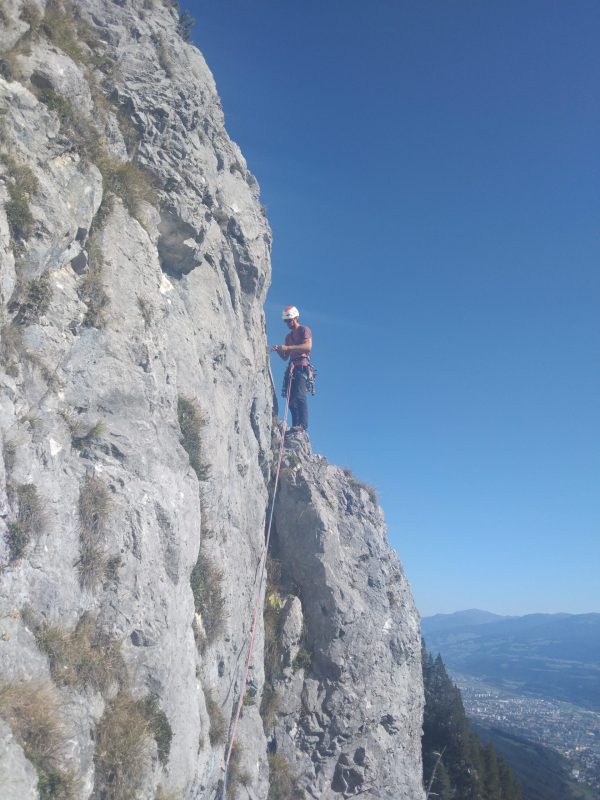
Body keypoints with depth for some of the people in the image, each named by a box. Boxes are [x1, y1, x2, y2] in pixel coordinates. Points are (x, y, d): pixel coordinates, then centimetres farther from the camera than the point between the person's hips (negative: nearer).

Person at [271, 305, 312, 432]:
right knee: (291, 397, -2)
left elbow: (308, 346, -13)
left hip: (301, 365, -8)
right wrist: (278, 350, 5)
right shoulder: (289, 336, 28)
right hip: (291, 367, 8)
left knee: (299, 395, -21)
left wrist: (288, 348, -16)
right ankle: (295, 425, -4)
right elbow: (285, 357, 26)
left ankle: (303, 424, -27)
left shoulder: (304, 330, 5)